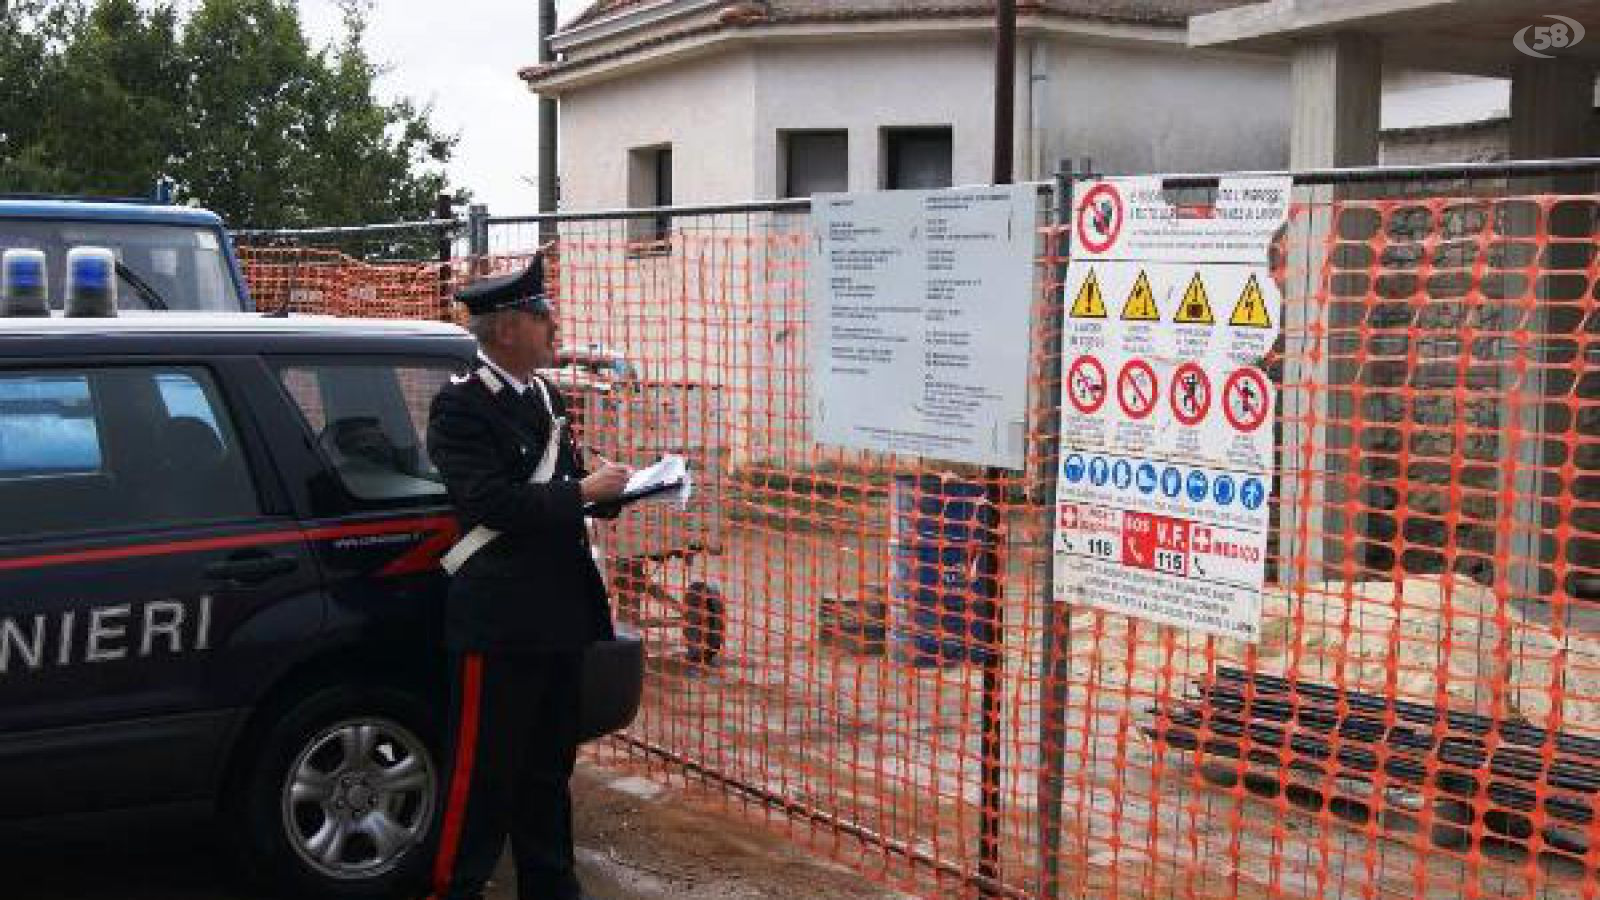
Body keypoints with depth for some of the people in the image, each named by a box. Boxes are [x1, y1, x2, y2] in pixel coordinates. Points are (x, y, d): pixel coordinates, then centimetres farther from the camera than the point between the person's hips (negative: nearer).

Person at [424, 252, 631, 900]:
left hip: (560, 617, 8)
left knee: (549, 767, 18)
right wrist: (584, 491, -19)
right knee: (484, 772, 0)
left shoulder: (547, 398, 14)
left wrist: (610, 487, 3)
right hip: (500, 621, -8)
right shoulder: (461, 406, -12)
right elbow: (492, 501, -24)